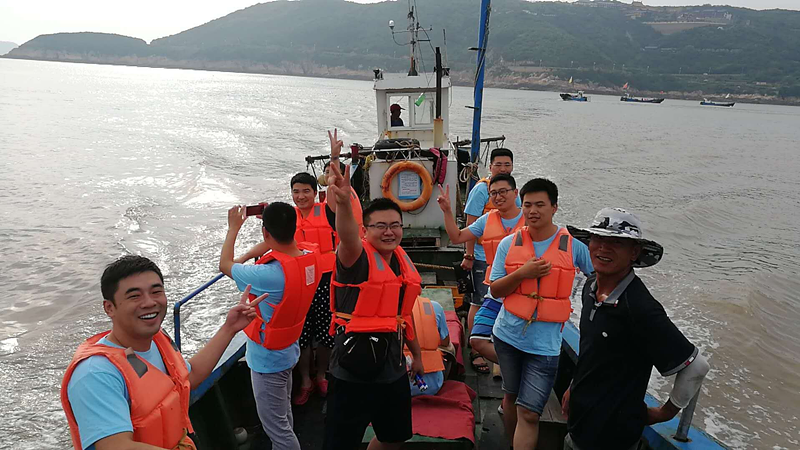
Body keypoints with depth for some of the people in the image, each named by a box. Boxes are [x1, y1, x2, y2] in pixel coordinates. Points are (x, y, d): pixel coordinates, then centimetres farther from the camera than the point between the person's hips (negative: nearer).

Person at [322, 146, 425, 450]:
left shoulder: (403, 260, 6)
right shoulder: (358, 257, -14)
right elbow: (347, 237, -40)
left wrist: (416, 354, 24)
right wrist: (343, 203, -59)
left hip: (393, 365, 7)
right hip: (355, 369, -7)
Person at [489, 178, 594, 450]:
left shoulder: (573, 245, -6)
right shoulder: (509, 244, -1)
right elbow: (495, 290, -1)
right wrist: (522, 273, -16)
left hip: (545, 343, -3)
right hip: (508, 334, 3)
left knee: (529, 413, -6)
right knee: (511, 396, 20)